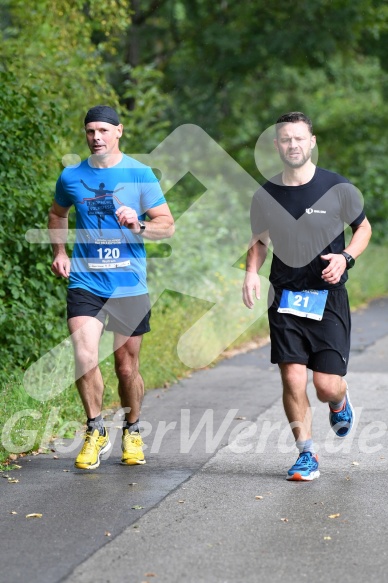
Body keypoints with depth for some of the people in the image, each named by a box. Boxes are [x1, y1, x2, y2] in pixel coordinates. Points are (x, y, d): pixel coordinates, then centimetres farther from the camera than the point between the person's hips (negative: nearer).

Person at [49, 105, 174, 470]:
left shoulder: (140, 175, -1)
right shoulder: (71, 177, 5)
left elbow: (167, 225, 0)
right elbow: (57, 214, 25)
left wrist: (138, 226, -19)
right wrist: (59, 252, 10)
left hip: (129, 283, -1)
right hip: (85, 281, 1)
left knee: (127, 367, 7)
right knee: (84, 356, -17)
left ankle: (132, 432, 31)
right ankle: (95, 431, 2)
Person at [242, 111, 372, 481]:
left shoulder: (338, 189, -5)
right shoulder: (265, 197, 2)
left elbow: (363, 228, 9)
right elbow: (258, 242, 18)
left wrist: (345, 257, -10)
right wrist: (251, 271, -2)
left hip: (328, 298, -2)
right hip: (285, 299, 2)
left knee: (327, 385, -5)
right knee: (292, 380, -6)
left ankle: (340, 403, 33)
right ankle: (306, 454, 11)